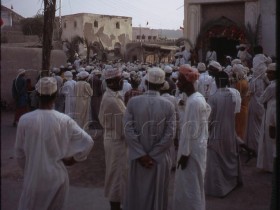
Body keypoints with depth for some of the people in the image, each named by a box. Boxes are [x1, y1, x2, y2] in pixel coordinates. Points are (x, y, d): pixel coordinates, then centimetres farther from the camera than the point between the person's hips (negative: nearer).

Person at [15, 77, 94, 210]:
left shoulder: (25, 120, -12)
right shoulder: (64, 120, -13)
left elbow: (19, 152, -2)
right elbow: (88, 142, -11)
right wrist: (73, 159, 3)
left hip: (34, 178, 0)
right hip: (57, 177, 1)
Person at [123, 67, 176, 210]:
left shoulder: (133, 102, -9)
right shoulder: (168, 105, -9)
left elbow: (128, 130, -14)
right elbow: (170, 135, -14)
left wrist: (141, 154, -11)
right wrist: (152, 155, -11)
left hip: (137, 158, 1)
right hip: (159, 159, 0)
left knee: (137, 193, 18)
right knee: (157, 194, 16)